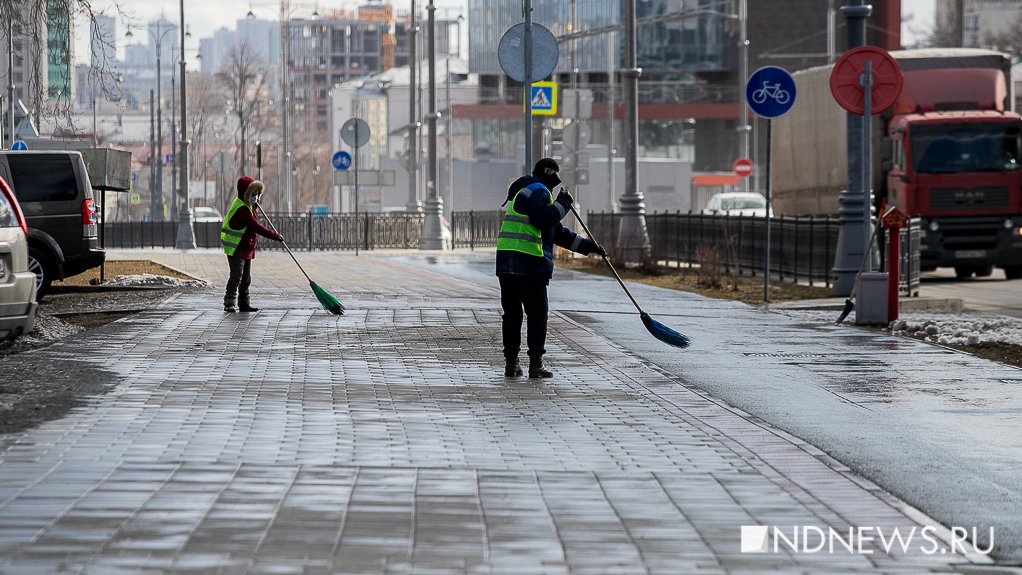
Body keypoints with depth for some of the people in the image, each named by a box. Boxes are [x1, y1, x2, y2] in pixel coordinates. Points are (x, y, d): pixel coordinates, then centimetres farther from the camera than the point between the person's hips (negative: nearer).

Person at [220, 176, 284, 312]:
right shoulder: (241, 209, -23)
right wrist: (274, 235, -26)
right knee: (236, 276, -13)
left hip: (246, 248, 10)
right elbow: (256, 227, -27)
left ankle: (244, 304, 17)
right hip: (235, 248, -10)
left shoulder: (247, 205, 11)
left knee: (246, 278, 12)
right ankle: (229, 304, -12)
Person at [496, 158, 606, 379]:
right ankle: (536, 363, -4)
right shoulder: (537, 191, -3)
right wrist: (563, 203, -4)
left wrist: (588, 246, 31)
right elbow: (545, 219, -21)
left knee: (512, 313, 11)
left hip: (506, 264, 9)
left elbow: (558, 232, 32)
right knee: (537, 314, -3)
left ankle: (511, 362, 11)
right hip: (530, 263, -9)